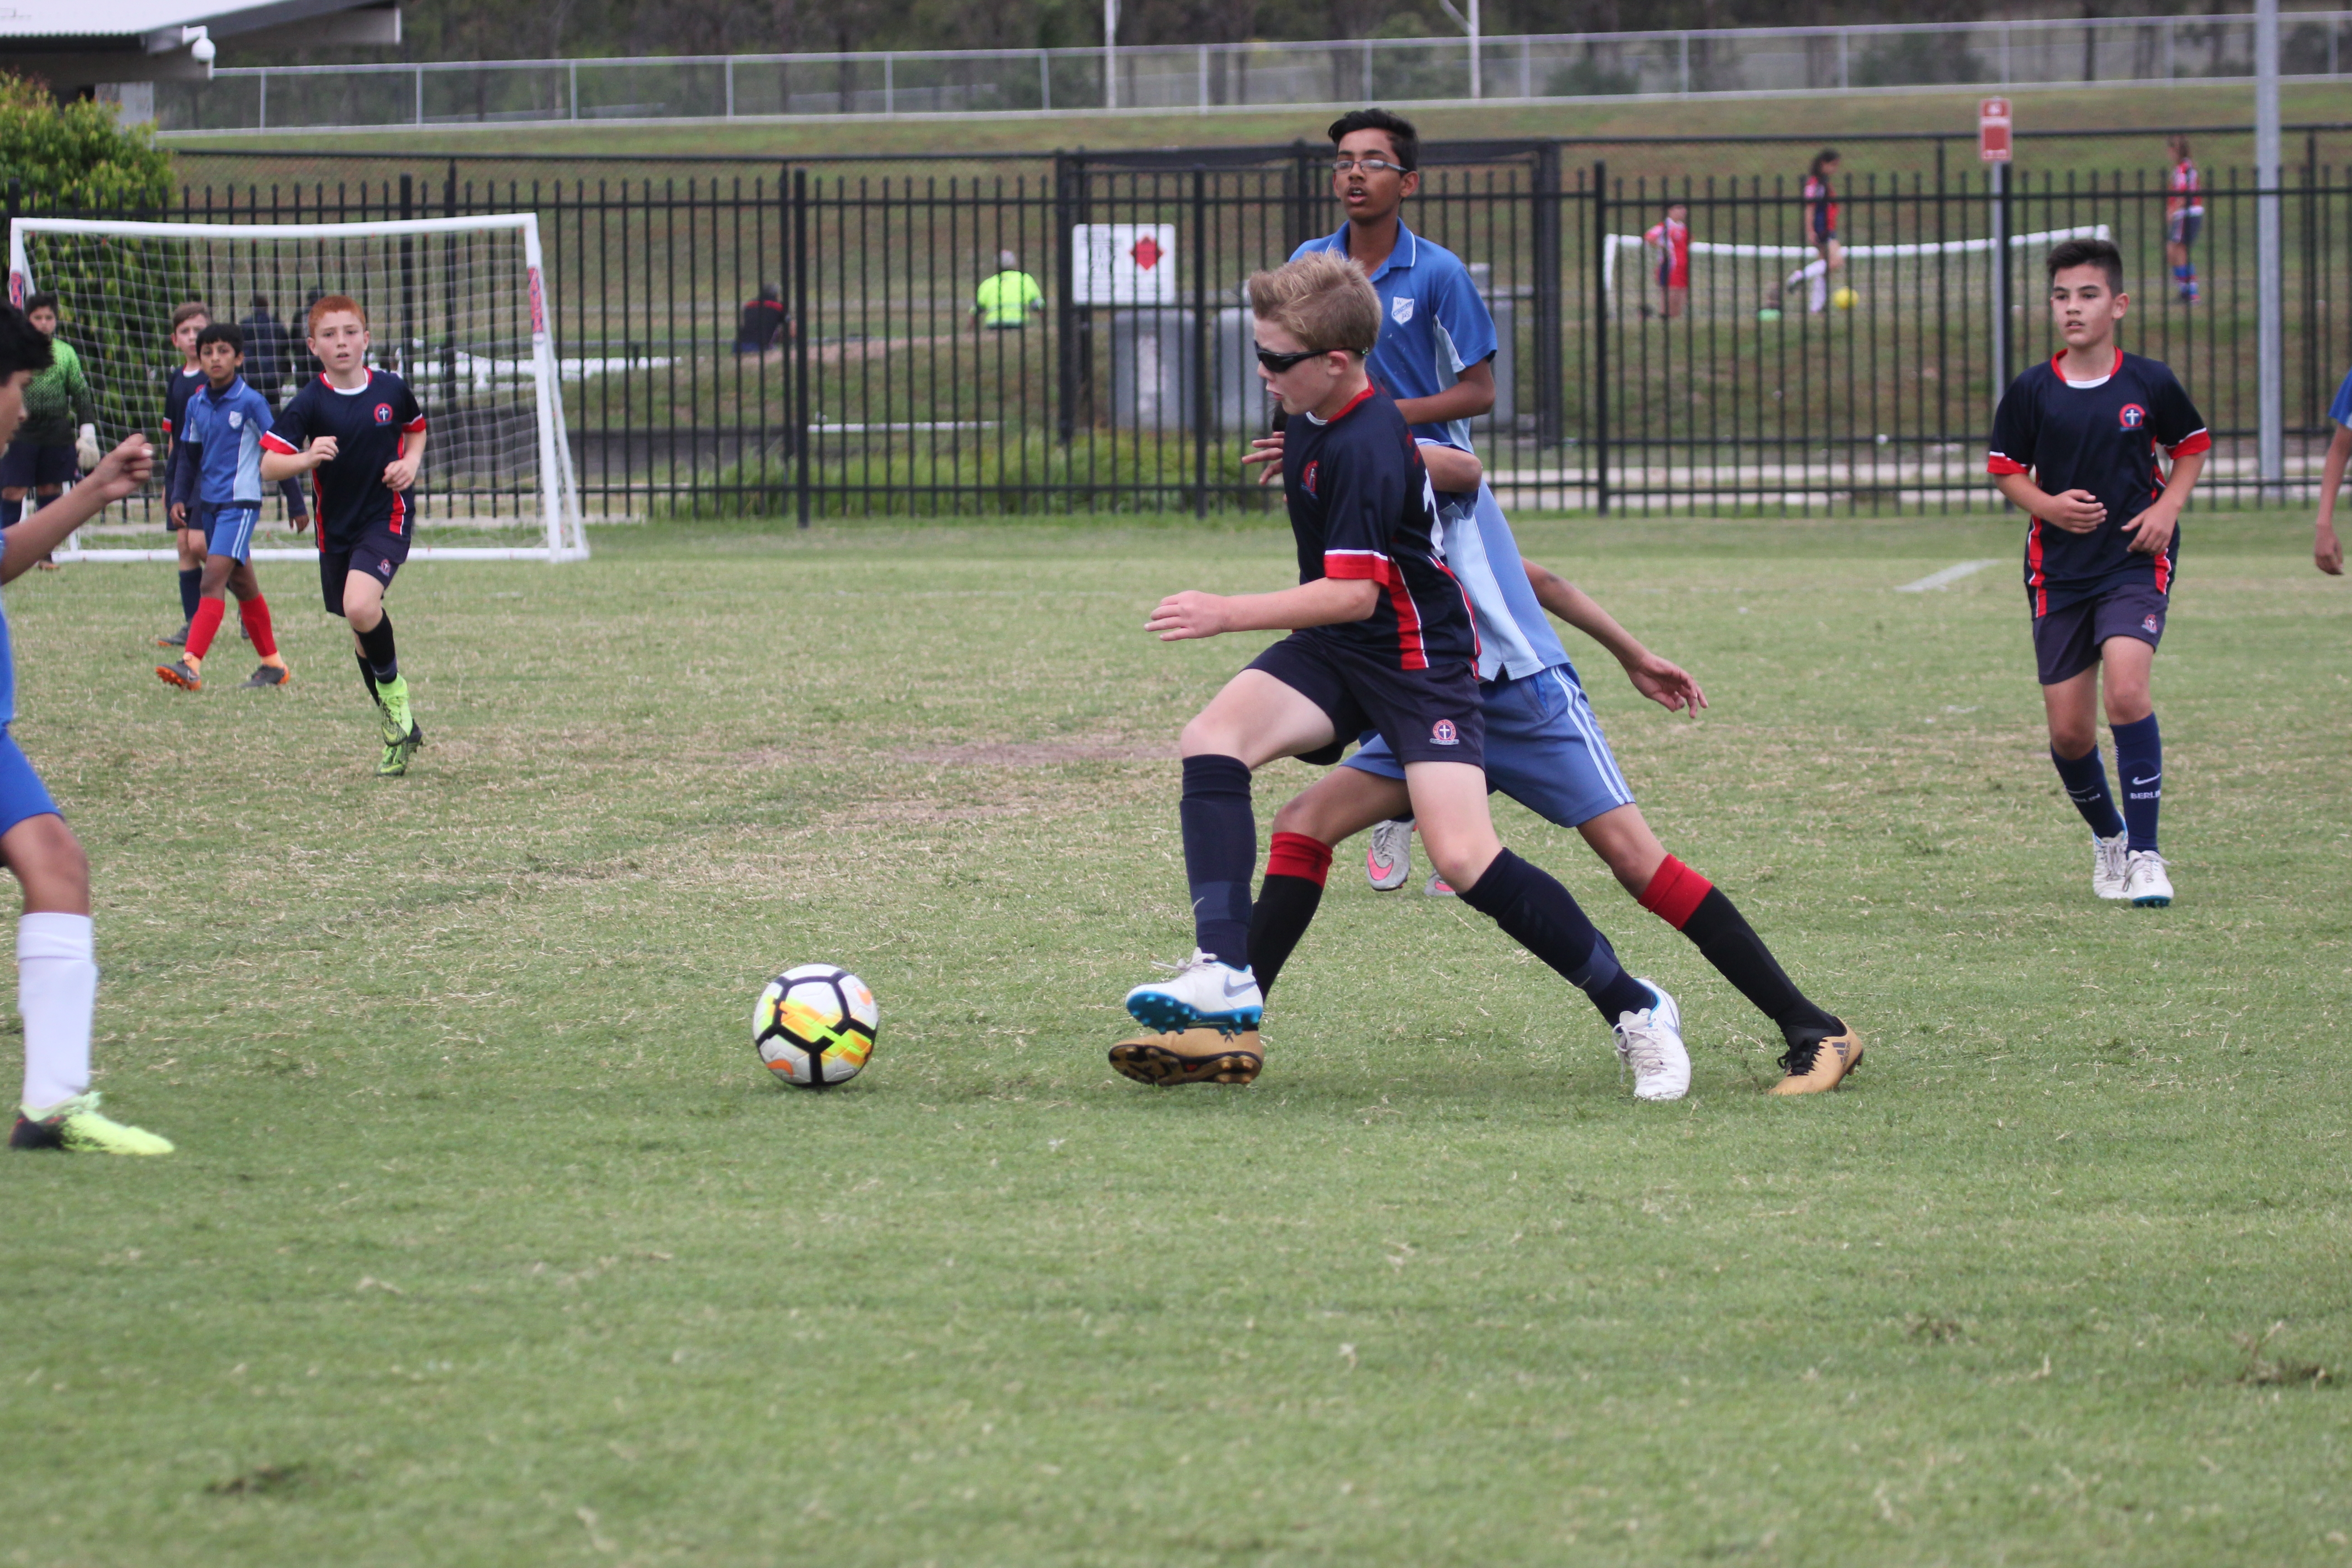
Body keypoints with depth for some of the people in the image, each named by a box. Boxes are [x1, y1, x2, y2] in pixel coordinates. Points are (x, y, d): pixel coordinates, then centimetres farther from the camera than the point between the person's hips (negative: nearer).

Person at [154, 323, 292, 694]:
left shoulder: (251, 403, -9)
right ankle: (273, 664, 26)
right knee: (242, 585, 14)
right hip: (208, 504, 7)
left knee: (213, 582, -18)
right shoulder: (197, 404, 8)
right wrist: (180, 497, 6)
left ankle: (191, 666, -27)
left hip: (240, 503, -7)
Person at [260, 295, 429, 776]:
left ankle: (394, 691, -2)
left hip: (388, 517, -2)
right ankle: (399, 734, 27)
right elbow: (268, 466, -13)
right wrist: (307, 458, -33)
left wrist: (411, 463, -1)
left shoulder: (391, 390, -3)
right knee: (362, 631, 11)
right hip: (336, 528, 2)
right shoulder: (311, 403, -8)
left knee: (360, 607, -28)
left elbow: (416, 429, 19)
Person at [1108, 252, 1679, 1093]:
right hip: (1332, 650, 9)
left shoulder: (1364, 449, -24)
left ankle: (1635, 1008, -1)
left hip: (1420, 655, -9)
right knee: (1212, 740, -18)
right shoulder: (1312, 420, 3)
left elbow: (1356, 592, -28)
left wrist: (1230, 614, -31)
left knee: (1463, 858, -19)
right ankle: (1224, 977, -27)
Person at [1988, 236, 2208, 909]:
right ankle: (2107, 836, 32)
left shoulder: (2149, 383, -4)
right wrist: (2049, 506, -10)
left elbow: (2192, 446, 12)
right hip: (2059, 570, 2)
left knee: (2126, 689, -24)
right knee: (2069, 731, 3)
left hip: (2137, 562, -2)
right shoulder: (2032, 391, -3)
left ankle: (2144, 854, -16)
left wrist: (2169, 506, -5)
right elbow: (2006, 468, 9)